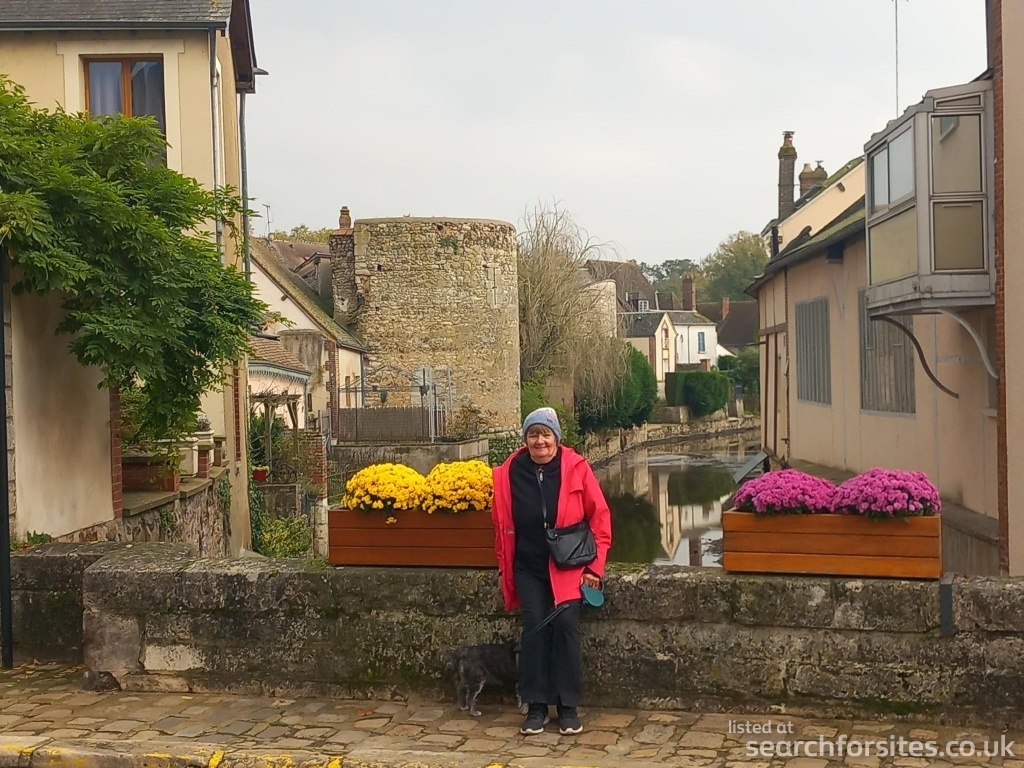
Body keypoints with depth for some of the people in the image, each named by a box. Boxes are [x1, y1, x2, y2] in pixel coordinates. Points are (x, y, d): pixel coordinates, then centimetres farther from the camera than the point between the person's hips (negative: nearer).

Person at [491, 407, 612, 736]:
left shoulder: (576, 467, -9)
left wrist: (595, 565, -6)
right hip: (529, 568, 2)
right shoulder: (510, 472, -3)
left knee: (566, 627, -6)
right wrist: (505, 568, 7)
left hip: (569, 566, -2)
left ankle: (568, 707, 6)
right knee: (534, 630, 0)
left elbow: (600, 515, -5)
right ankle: (536, 706, 10)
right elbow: (502, 523, 6)